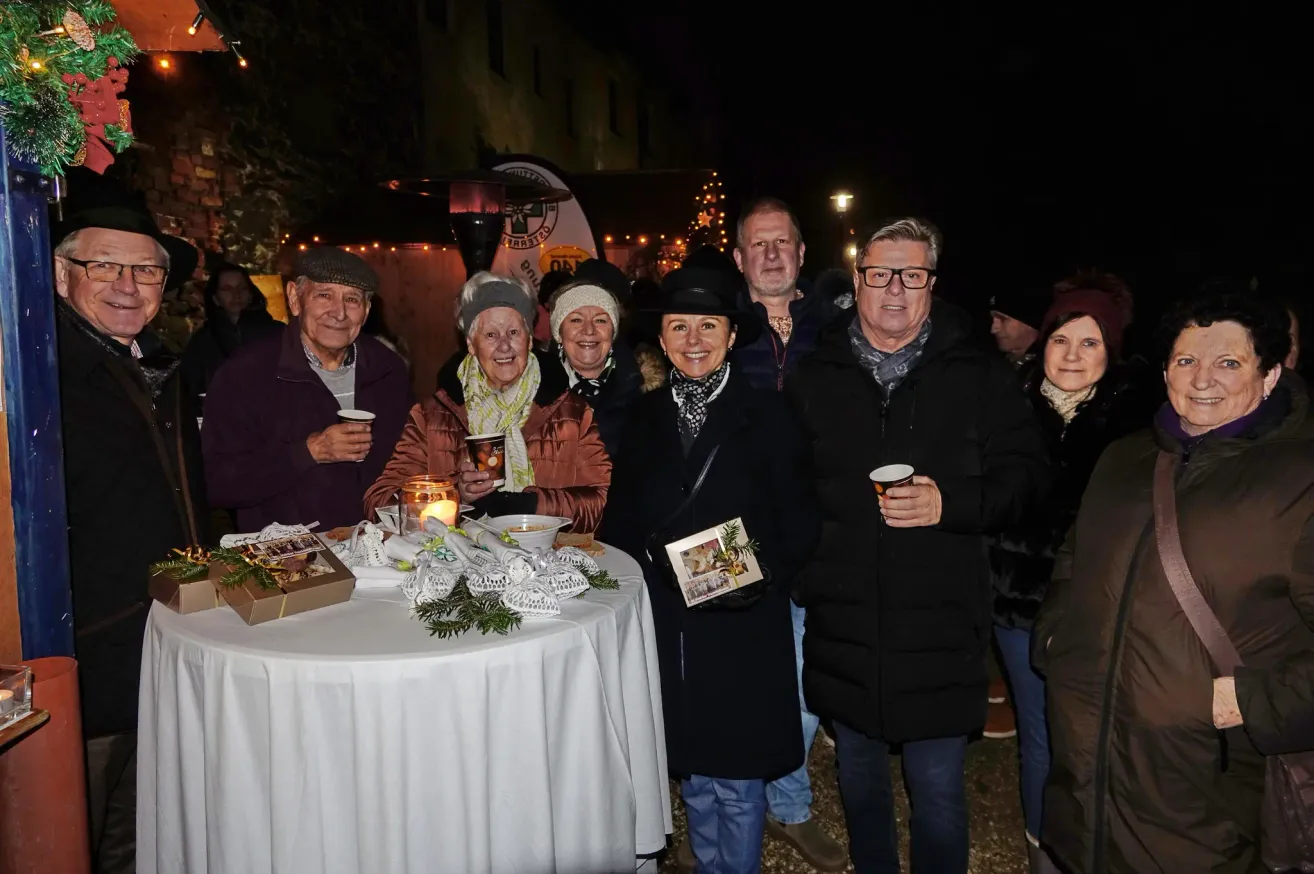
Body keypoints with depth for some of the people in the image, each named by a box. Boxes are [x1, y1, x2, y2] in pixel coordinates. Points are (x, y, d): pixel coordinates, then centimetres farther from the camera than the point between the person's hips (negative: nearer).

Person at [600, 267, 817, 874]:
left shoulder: (767, 415, -3)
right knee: (693, 773, 17)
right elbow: (621, 519, 9)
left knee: (736, 779, 7)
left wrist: (760, 576, -16)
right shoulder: (643, 417, 7)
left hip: (742, 629, -3)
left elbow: (797, 522, -3)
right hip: (666, 624, 4)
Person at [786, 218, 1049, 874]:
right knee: (859, 778, 20)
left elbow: (1024, 474, -3)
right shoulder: (812, 379, 5)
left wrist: (950, 505, -19)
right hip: (843, 622, 3)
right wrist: (797, 574, -1)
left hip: (939, 624, -2)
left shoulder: (980, 376, -1)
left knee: (938, 787, 8)